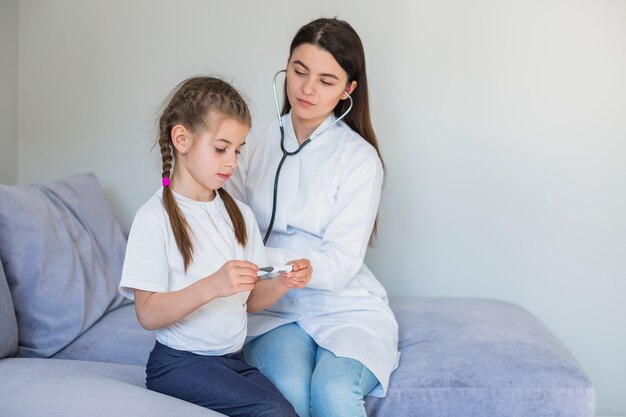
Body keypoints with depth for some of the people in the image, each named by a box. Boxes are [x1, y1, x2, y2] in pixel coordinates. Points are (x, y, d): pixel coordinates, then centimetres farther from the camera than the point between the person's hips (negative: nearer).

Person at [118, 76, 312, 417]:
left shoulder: (239, 215, 9)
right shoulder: (155, 218, -11)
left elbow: (249, 299, 11)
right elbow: (148, 315, -15)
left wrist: (283, 284, -9)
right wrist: (210, 286, -29)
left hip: (233, 359, 6)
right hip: (179, 363, -6)